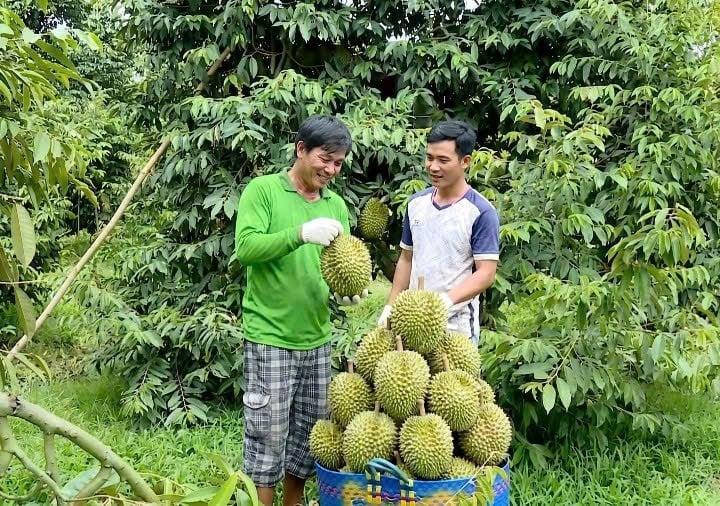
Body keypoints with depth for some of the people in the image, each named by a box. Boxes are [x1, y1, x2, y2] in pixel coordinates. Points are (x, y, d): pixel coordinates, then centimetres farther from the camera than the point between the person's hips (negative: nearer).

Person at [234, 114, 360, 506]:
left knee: (309, 435, 15)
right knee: (268, 436, 0)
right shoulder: (262, 190, -6)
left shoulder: (336, 205, 11)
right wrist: (301, 232, -30)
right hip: (269, 338, -6)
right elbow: (245, 247, -18)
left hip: (317, 339, 6)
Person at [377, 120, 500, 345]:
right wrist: (391, 306, 11)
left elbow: (486, 273, -14)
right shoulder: (416, 203, 8)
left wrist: (446, 300, -28)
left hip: (456, 326, -5)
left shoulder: (481, 212, -11)